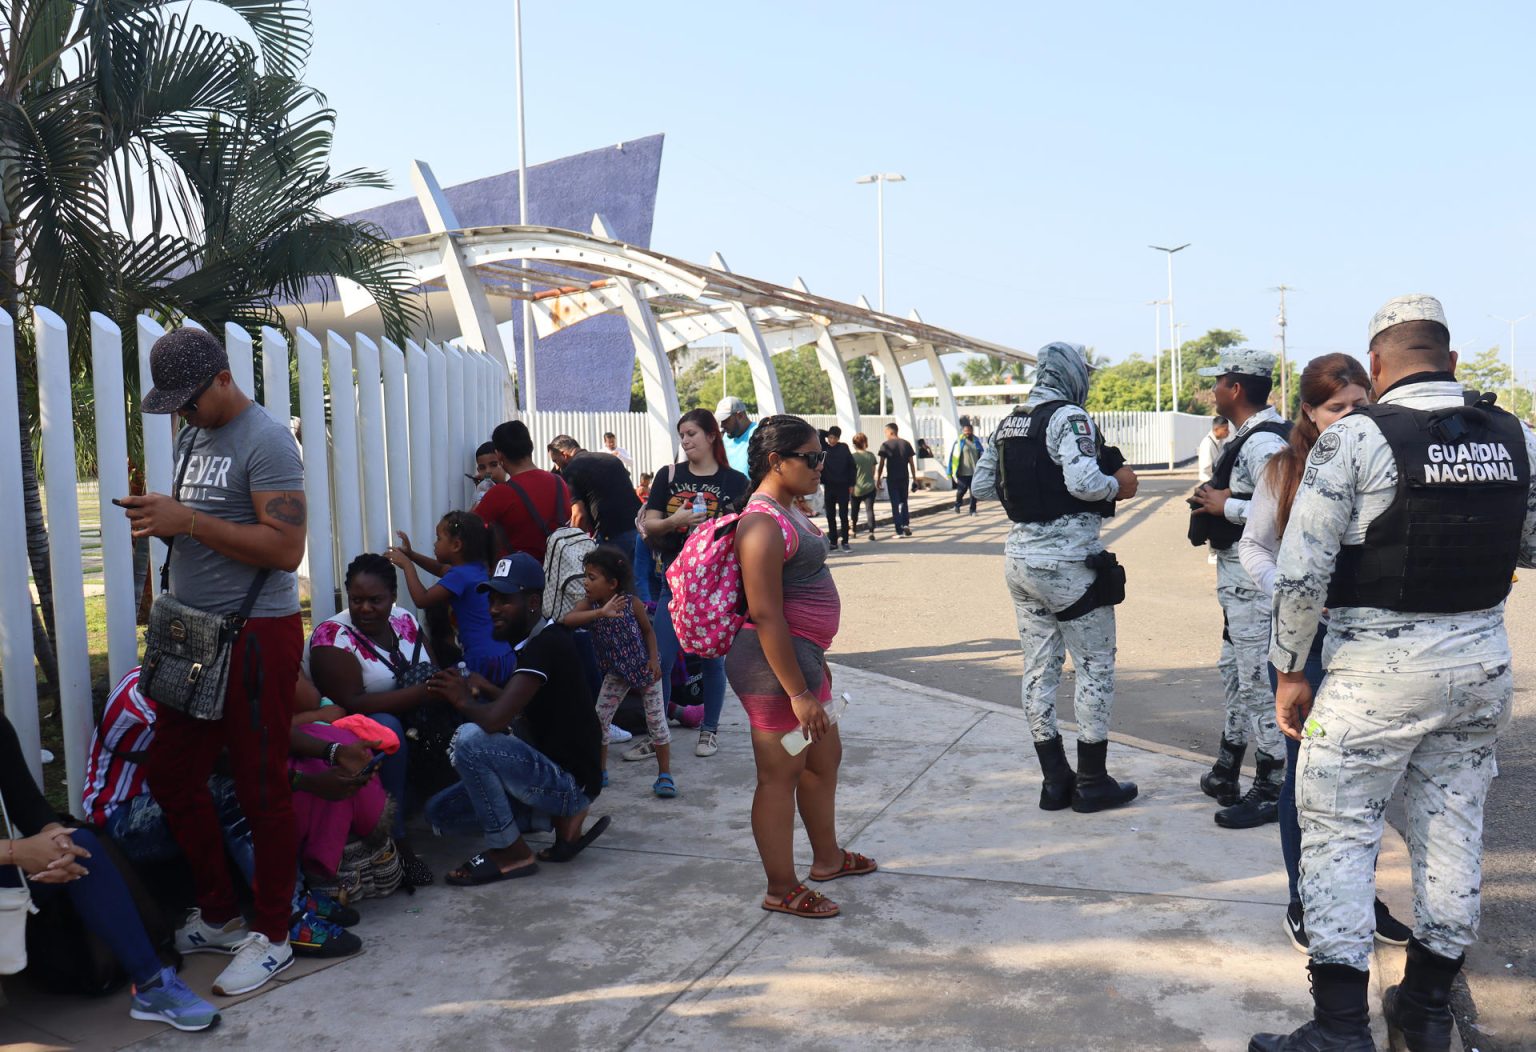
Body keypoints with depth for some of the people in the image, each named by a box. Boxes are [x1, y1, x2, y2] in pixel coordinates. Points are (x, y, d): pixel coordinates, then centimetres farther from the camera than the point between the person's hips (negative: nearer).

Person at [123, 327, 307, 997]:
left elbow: (285, 548, -21)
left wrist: (189, 521, -22)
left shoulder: (265, 441, -13)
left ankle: (271, 936, 14)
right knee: (172, 775, 14)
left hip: (255, 635, -9)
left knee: (261, 789, 0)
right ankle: (220, 913, 30)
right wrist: (160, 518, -1)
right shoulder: (191, 438, 15)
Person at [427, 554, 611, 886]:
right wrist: (486, 689, 4)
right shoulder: (537, 640, 9)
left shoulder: (547, 645, -21)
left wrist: (464, 700, -11)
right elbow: (527, 706, 20)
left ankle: (511, 853, -10)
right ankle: (561, 815, 10)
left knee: (470, 739, -25)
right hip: (557, 772, 10)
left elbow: (495, 720, -31)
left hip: (571, 780, -10)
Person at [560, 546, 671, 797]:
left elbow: (648, 631, -5)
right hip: (616, 671, 3)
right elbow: (567, 620, -37)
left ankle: (665, 775, 10)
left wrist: (653, 659, -15)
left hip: (644, 667, -3)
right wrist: (601, 612, -46)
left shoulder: (632, 603, -22)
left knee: (656, 720, -1)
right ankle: (600, 771, 17)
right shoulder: (590, 606, -16)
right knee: (599, 719, 0)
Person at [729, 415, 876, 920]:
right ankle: (782, 890, 17)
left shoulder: (787, 511, 12)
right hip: (775, 666, -11)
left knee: (824, 757, 23)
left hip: (802, 655, 11)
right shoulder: (764, 523, -21)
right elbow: (766, 615, -25)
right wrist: (798, 693, -24)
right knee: (780, 775, 2)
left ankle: (827, 857, 42)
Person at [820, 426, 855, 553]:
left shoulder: (844, 448, -1)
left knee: (843, 514, -1)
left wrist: (851, 485, -2)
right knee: (830, 516, 5)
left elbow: (852, 466, 1)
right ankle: (833, 542, 13)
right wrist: (821, 480, -12)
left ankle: (845, 542, 4)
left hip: (843, 486, -2)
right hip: (829, 487, 2)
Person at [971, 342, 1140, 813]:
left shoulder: (1009, 424, 10)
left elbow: (980, 485, 12)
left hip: (1022, 556, 8)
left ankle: (1054, 781, 20)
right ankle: (1092, 783, 11)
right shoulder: (1069, 418, -13)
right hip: (1068, 561, -7)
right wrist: (1118, 485, -7)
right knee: (1095, 666, 5)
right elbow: (1083, 482, -26)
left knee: (1039, 667, 12)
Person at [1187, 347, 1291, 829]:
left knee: (1260, 684, -3)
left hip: (1255, 579, -12)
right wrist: (1216, 498, 8)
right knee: (1235, 672, 20)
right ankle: (1226, 773, 33)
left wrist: (1225, 506, -19)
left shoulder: (1263, 443, -20)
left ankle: (1272, 792, 7)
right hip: (1238, 575, 12)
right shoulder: (1248, 437, 13)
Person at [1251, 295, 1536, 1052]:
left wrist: (1289, 670, -4)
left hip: (1379, 666, -5)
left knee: (1337, 828, 4)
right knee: (1453, 826, 16)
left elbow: (1300, 574, -15)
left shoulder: (1354, 438, -13)